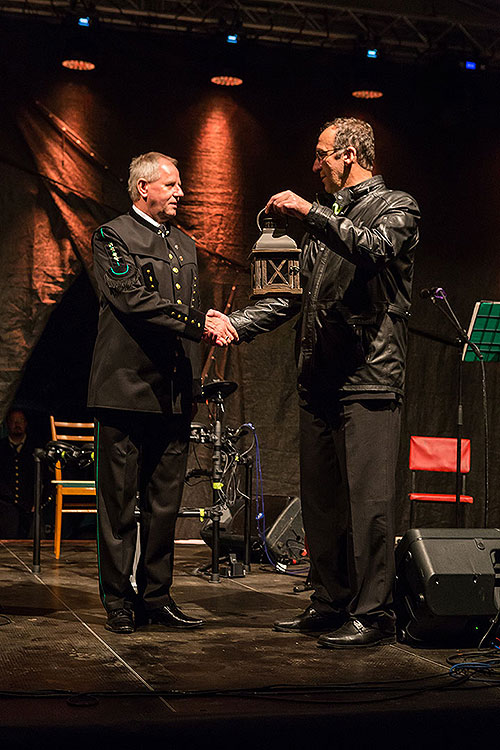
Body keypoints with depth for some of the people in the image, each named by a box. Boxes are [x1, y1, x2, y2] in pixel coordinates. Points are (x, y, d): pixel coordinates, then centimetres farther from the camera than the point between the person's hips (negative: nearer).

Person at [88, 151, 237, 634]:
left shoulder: (184, 245, 20)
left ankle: (156, 596, 17)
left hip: (175, 393, 7)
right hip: (128, 389, -6)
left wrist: (212, 324, 2)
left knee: (165, 503, 8)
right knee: (119, 501, 0)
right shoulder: (112, 237, -2)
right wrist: (199, 323, -18)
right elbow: (136, 301, -14)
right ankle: (118, 601, 8)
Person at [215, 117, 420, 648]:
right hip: (318, 378, 8)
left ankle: (373, 614, -2)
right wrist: (235, 324, 12)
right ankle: (330, 604, 19)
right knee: (320, 498, 10)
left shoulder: (395, 207, 2)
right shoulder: (326, 217, 23)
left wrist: (310, 213, -23)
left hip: (368, 376, -8)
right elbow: (295, 291, 22)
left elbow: (375, 250, -21)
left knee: (368, 500, -8)